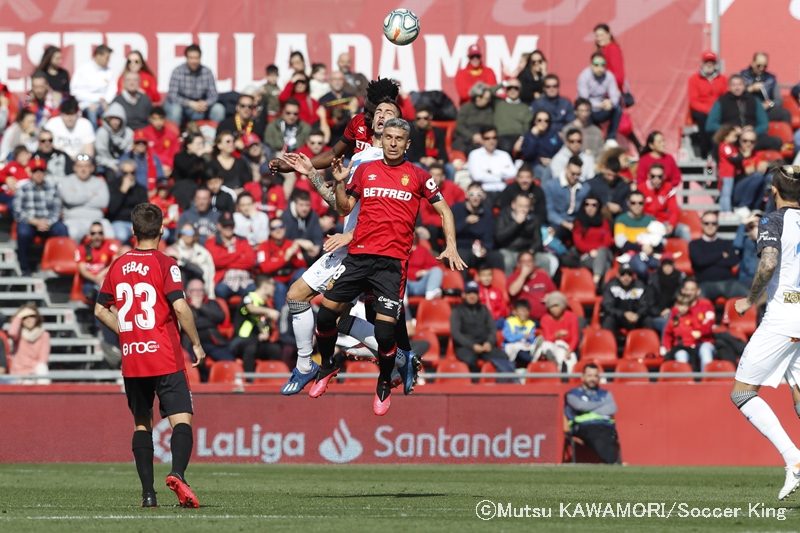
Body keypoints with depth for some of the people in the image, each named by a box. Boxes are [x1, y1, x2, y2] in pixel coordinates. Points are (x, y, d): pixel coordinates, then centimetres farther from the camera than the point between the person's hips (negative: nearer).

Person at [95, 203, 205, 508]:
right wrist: (196, 344, -4)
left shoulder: (118, 266, 8)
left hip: (131, 359, 5)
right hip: (165, 358, -5)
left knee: (141, 423, 12)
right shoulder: (164, 264, -6)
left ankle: (148, 492, 6)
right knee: (182, 419, -8)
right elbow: (180, 307, -15)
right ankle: (177, 473, -33)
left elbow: (100, 310, 14)